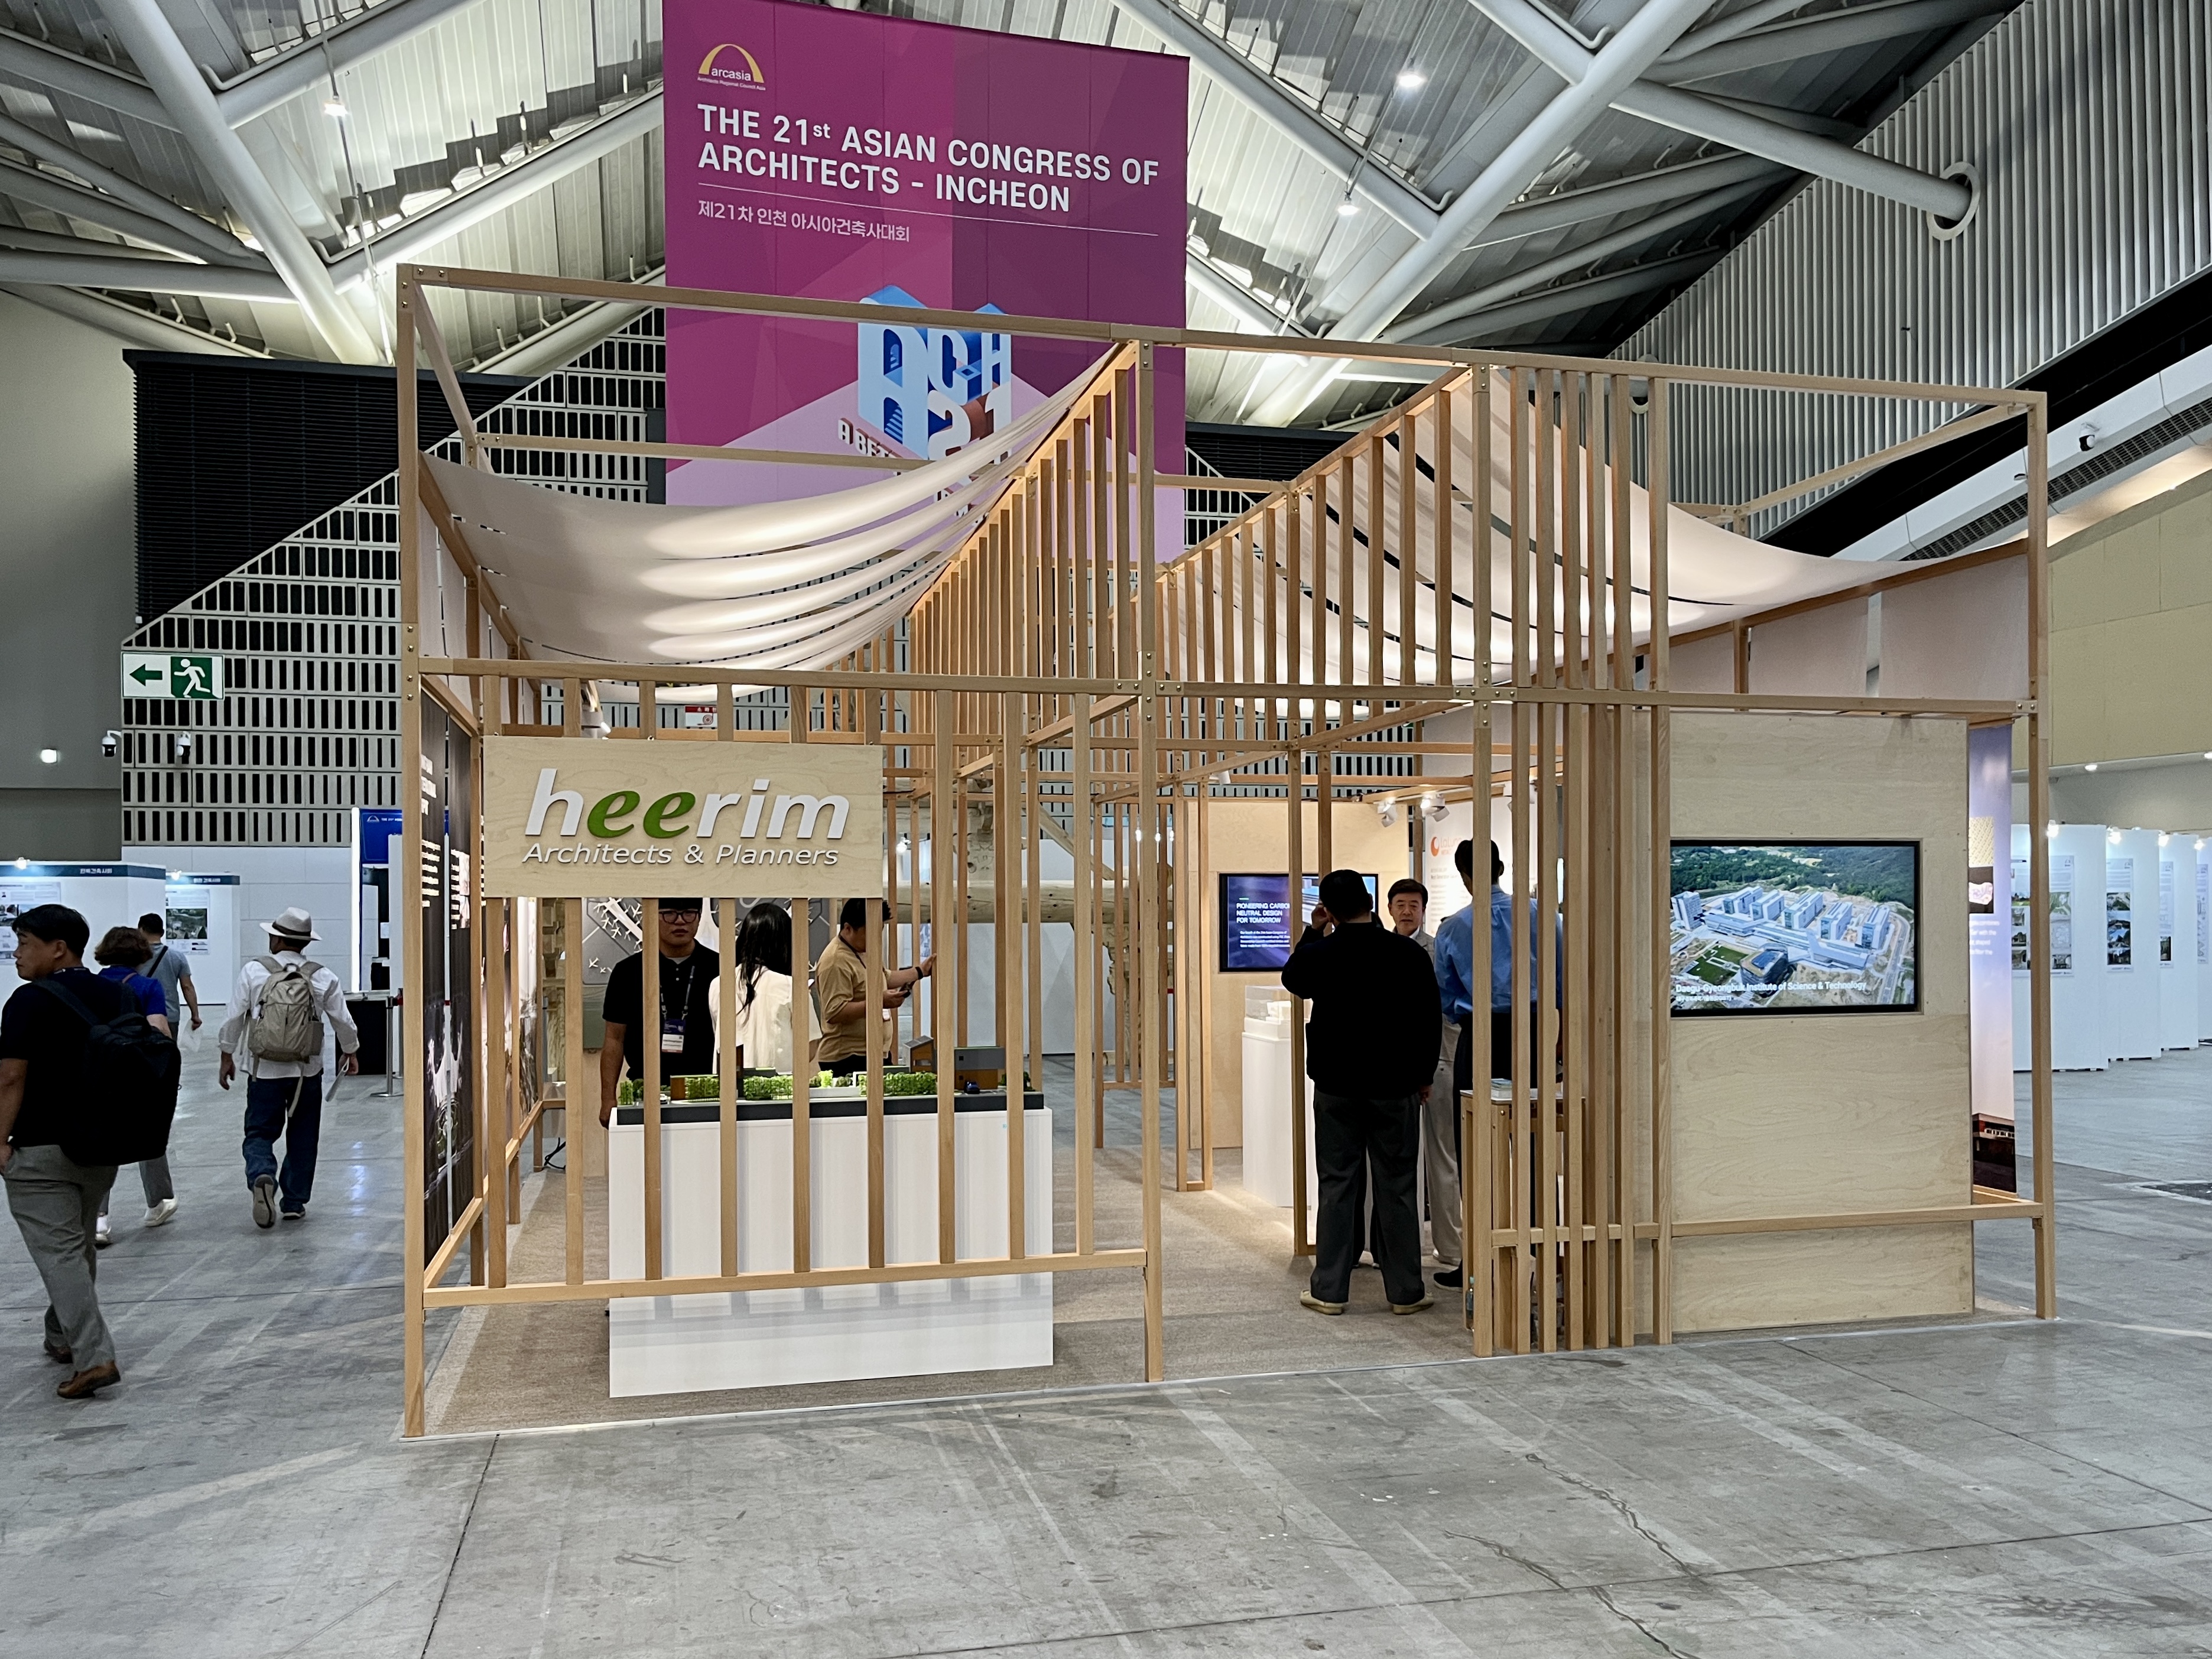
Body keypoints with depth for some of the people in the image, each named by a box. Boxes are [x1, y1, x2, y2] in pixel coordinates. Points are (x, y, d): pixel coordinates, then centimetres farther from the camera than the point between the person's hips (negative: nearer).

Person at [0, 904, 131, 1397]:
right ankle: (63, 1337, 34)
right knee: (79, 1246, 20)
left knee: (59, 1252, -5)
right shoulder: (118, 996, 6)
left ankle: (93, 1357, -12)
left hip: (41, 1150, -7)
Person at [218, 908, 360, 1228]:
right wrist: (350, 1052, 22)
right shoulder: (322, 977, -2)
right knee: (302, 1139, 13)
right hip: (307, 1072, 1)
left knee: (260, 1133, 8)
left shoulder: (253, 971, -5)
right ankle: (294, 1203, 16)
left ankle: (262, 1176, -21)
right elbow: (342, 1021, 4)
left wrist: (227, 1057, 11)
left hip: (264, 1072, -1)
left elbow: (235, 1018, -2)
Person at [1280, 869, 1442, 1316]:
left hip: (1337, 1086, 0)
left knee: (1337, 1186, 7)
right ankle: (1405, 1292, 12)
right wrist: (1423, 1075, 13)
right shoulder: (1409, 954, -6)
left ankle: (1329, 1290, 10)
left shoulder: (1318, 955, -7)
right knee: (1396, 1187, 6)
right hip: (1395, 1086, 0)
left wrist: (1313, 932, 19)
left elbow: (1291, 978, 17)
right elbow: (1429, 1020, 2)